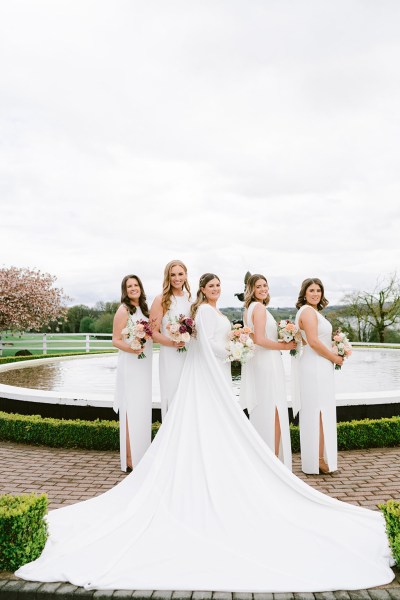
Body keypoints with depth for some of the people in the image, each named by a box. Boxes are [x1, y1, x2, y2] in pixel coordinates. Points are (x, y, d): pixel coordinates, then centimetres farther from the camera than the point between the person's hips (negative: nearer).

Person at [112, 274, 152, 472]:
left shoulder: (143, 309, 13)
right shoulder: (123, 310, -8)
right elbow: (115, 340, -10)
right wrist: (130, 349, -28)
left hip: (144, 365, 8)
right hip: (130, 364, -8)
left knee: (142, 409, 12)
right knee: (132, 410, -6)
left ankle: (141, 454, 23)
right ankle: (130, 458, 1)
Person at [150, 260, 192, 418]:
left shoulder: (190, 298, 10)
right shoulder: (161, 300, -6)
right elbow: (154, 333, -9)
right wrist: (172, 343, -23)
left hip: (190, 356, 5)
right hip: (170, 357, -5)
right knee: (173, 397, 1)